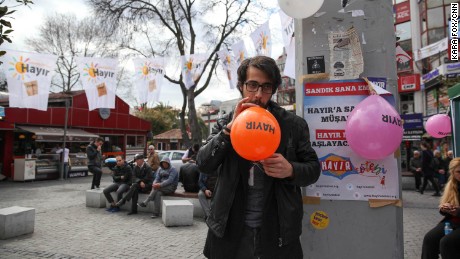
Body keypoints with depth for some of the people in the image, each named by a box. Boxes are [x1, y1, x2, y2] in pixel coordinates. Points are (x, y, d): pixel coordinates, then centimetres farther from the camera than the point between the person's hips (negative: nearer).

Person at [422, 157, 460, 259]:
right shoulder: (451, 185, 8)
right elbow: (444, 210, 13)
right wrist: (443, 208, -10)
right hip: (451, 221, 5)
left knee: (446, 242, -28)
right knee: (429, 238, -20)